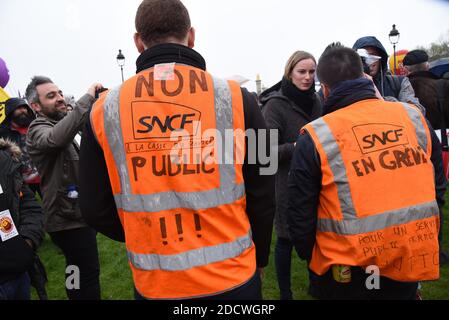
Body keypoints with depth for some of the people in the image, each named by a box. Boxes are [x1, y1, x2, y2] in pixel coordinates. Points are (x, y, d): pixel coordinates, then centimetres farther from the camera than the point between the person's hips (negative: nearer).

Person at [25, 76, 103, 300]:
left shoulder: (60, 126, 18)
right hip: (69, 218, -10)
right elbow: (56, 138, -39)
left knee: (78, 273, 22)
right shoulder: (38, 129, -13)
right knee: (88, 275, -5)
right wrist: (88, 98, -36)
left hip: (75, 214, 10)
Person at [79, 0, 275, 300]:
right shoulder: (236, 98, -11)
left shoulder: (104, 110, -7)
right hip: (233, 278, 0)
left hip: (154, 284, 1)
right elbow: (262, 198, -5)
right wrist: (259, 259, 13)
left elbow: (97, 210, 0)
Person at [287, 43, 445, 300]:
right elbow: (437, 190, 7)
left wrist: (310, 256, 9)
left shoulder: (315, 137, -14)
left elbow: (301, 214, -9)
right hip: (412, 265, 4)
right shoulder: (414, 117, -3)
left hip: (347, 274, -3)